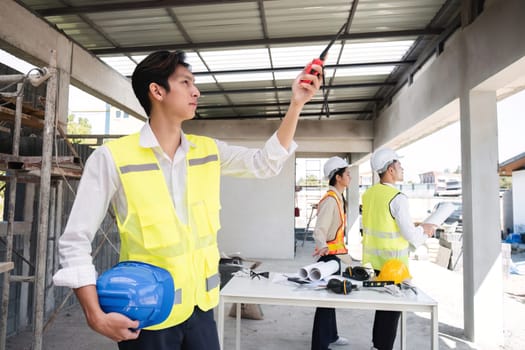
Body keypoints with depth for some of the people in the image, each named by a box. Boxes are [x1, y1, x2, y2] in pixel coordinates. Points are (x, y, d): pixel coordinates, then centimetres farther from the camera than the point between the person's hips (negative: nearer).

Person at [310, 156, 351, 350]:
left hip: (334, 254, 10)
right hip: (328, 254, -10)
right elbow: (319, 229, -30)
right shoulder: (330, 200, -21)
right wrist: (322, 246, -48)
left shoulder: (338, 197, 10)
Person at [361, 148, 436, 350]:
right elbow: (410, 234, -16)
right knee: (392, 307, 8)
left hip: (373, 261, 7)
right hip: (392, 263, -7)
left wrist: (418, 227, 16)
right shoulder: (397, 198, -18)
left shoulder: (368, 194, 4)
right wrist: (425, 230, 5)